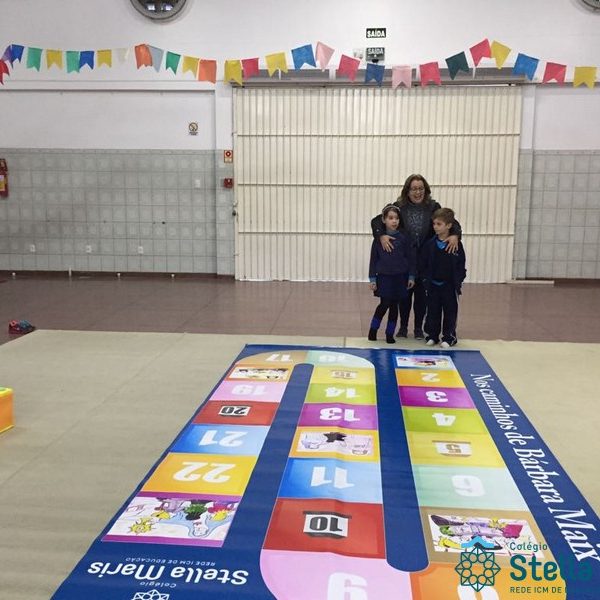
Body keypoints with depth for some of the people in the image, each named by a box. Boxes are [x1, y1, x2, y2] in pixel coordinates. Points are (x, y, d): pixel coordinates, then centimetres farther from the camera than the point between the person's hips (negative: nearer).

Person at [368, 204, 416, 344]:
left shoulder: (403, 237, -2)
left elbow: (410, 258, 2)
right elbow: (373, 259, 1)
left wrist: (411, 276, 1)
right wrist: (372, 279, -1)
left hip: (399, 277, 1)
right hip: (383, 276, -1)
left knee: (394, 306, 7)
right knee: (384, 304, -5)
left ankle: (390, 333, 19)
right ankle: (373, 329, 15)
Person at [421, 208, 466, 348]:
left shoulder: (456, 244, -6)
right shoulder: (430, 244, 0)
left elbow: (461, 266, -3)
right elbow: (423, 264, 4)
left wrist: (458, 282, -7)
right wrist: (426, 279, -3)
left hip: (449, 285, -2)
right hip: (433, 284, 2)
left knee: (450, 311, 7)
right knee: (433, 311, 10)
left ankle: (449, 337, 17)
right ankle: (432, 335, 21)